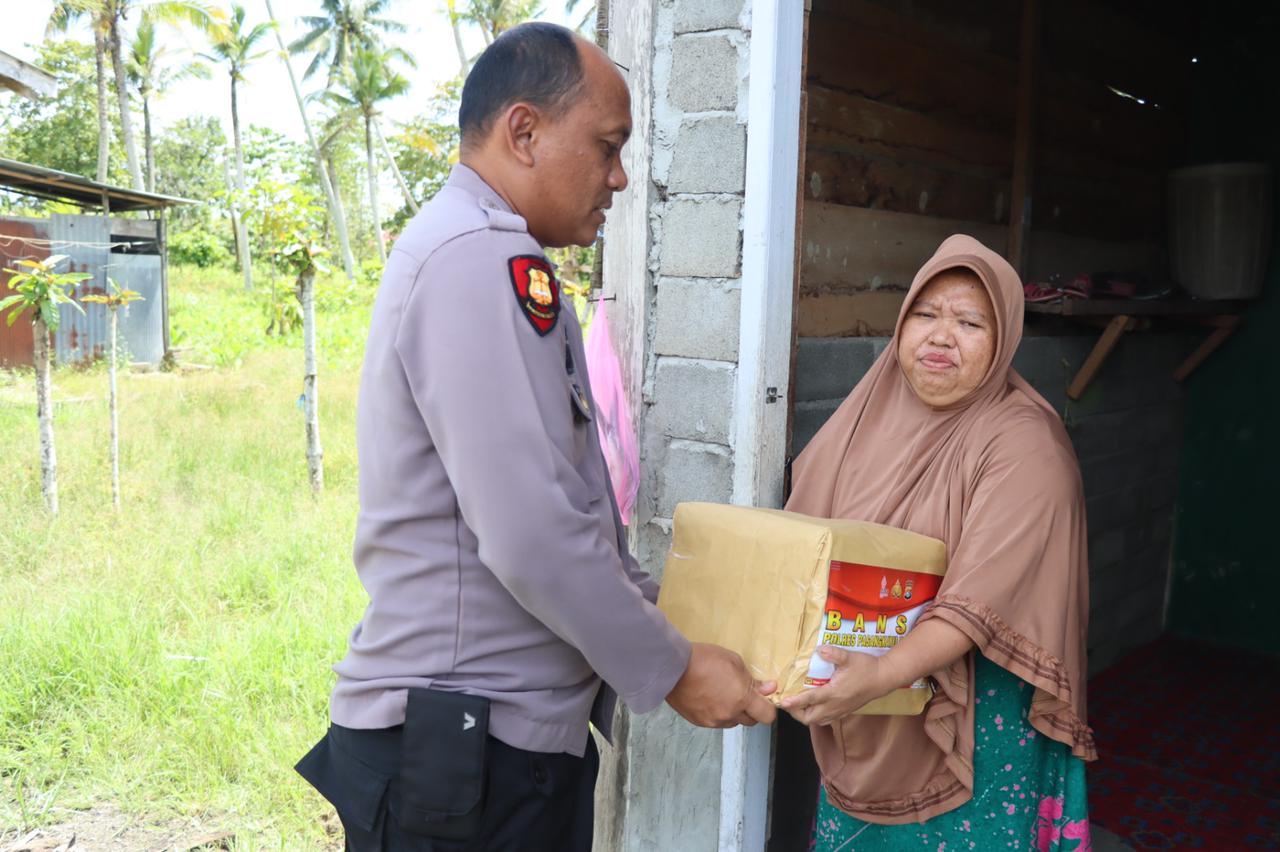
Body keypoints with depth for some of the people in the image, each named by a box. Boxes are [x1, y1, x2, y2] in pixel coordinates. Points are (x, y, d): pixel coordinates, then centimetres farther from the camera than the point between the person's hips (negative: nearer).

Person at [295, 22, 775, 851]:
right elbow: (531, 536, -25)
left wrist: (659, 611, 15)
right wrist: (671, 671, -12)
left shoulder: (485, 259, 14)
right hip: (461, 754, -9)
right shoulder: (481, 260, -20)